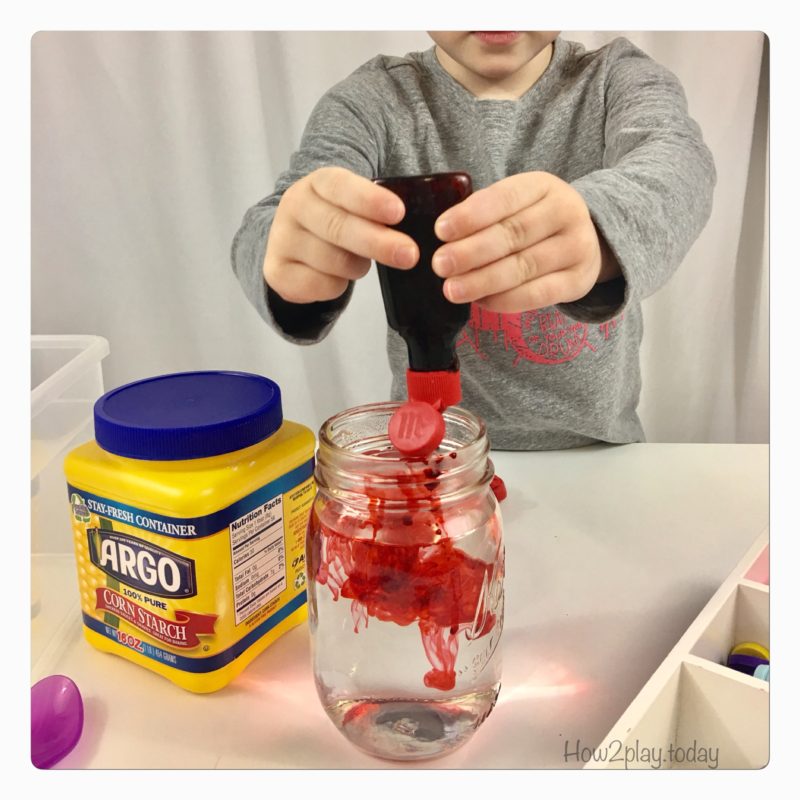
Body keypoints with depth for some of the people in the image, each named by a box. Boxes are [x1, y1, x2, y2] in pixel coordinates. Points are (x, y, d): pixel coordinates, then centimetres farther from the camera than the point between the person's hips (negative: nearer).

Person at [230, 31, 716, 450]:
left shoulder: (622, 79, -3)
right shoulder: (373, 102, -5)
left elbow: (678, 162, -25)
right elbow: (267, 235, -20)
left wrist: (597, 235, -48)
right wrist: (293, 254, -44)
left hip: (596, 446, 1)